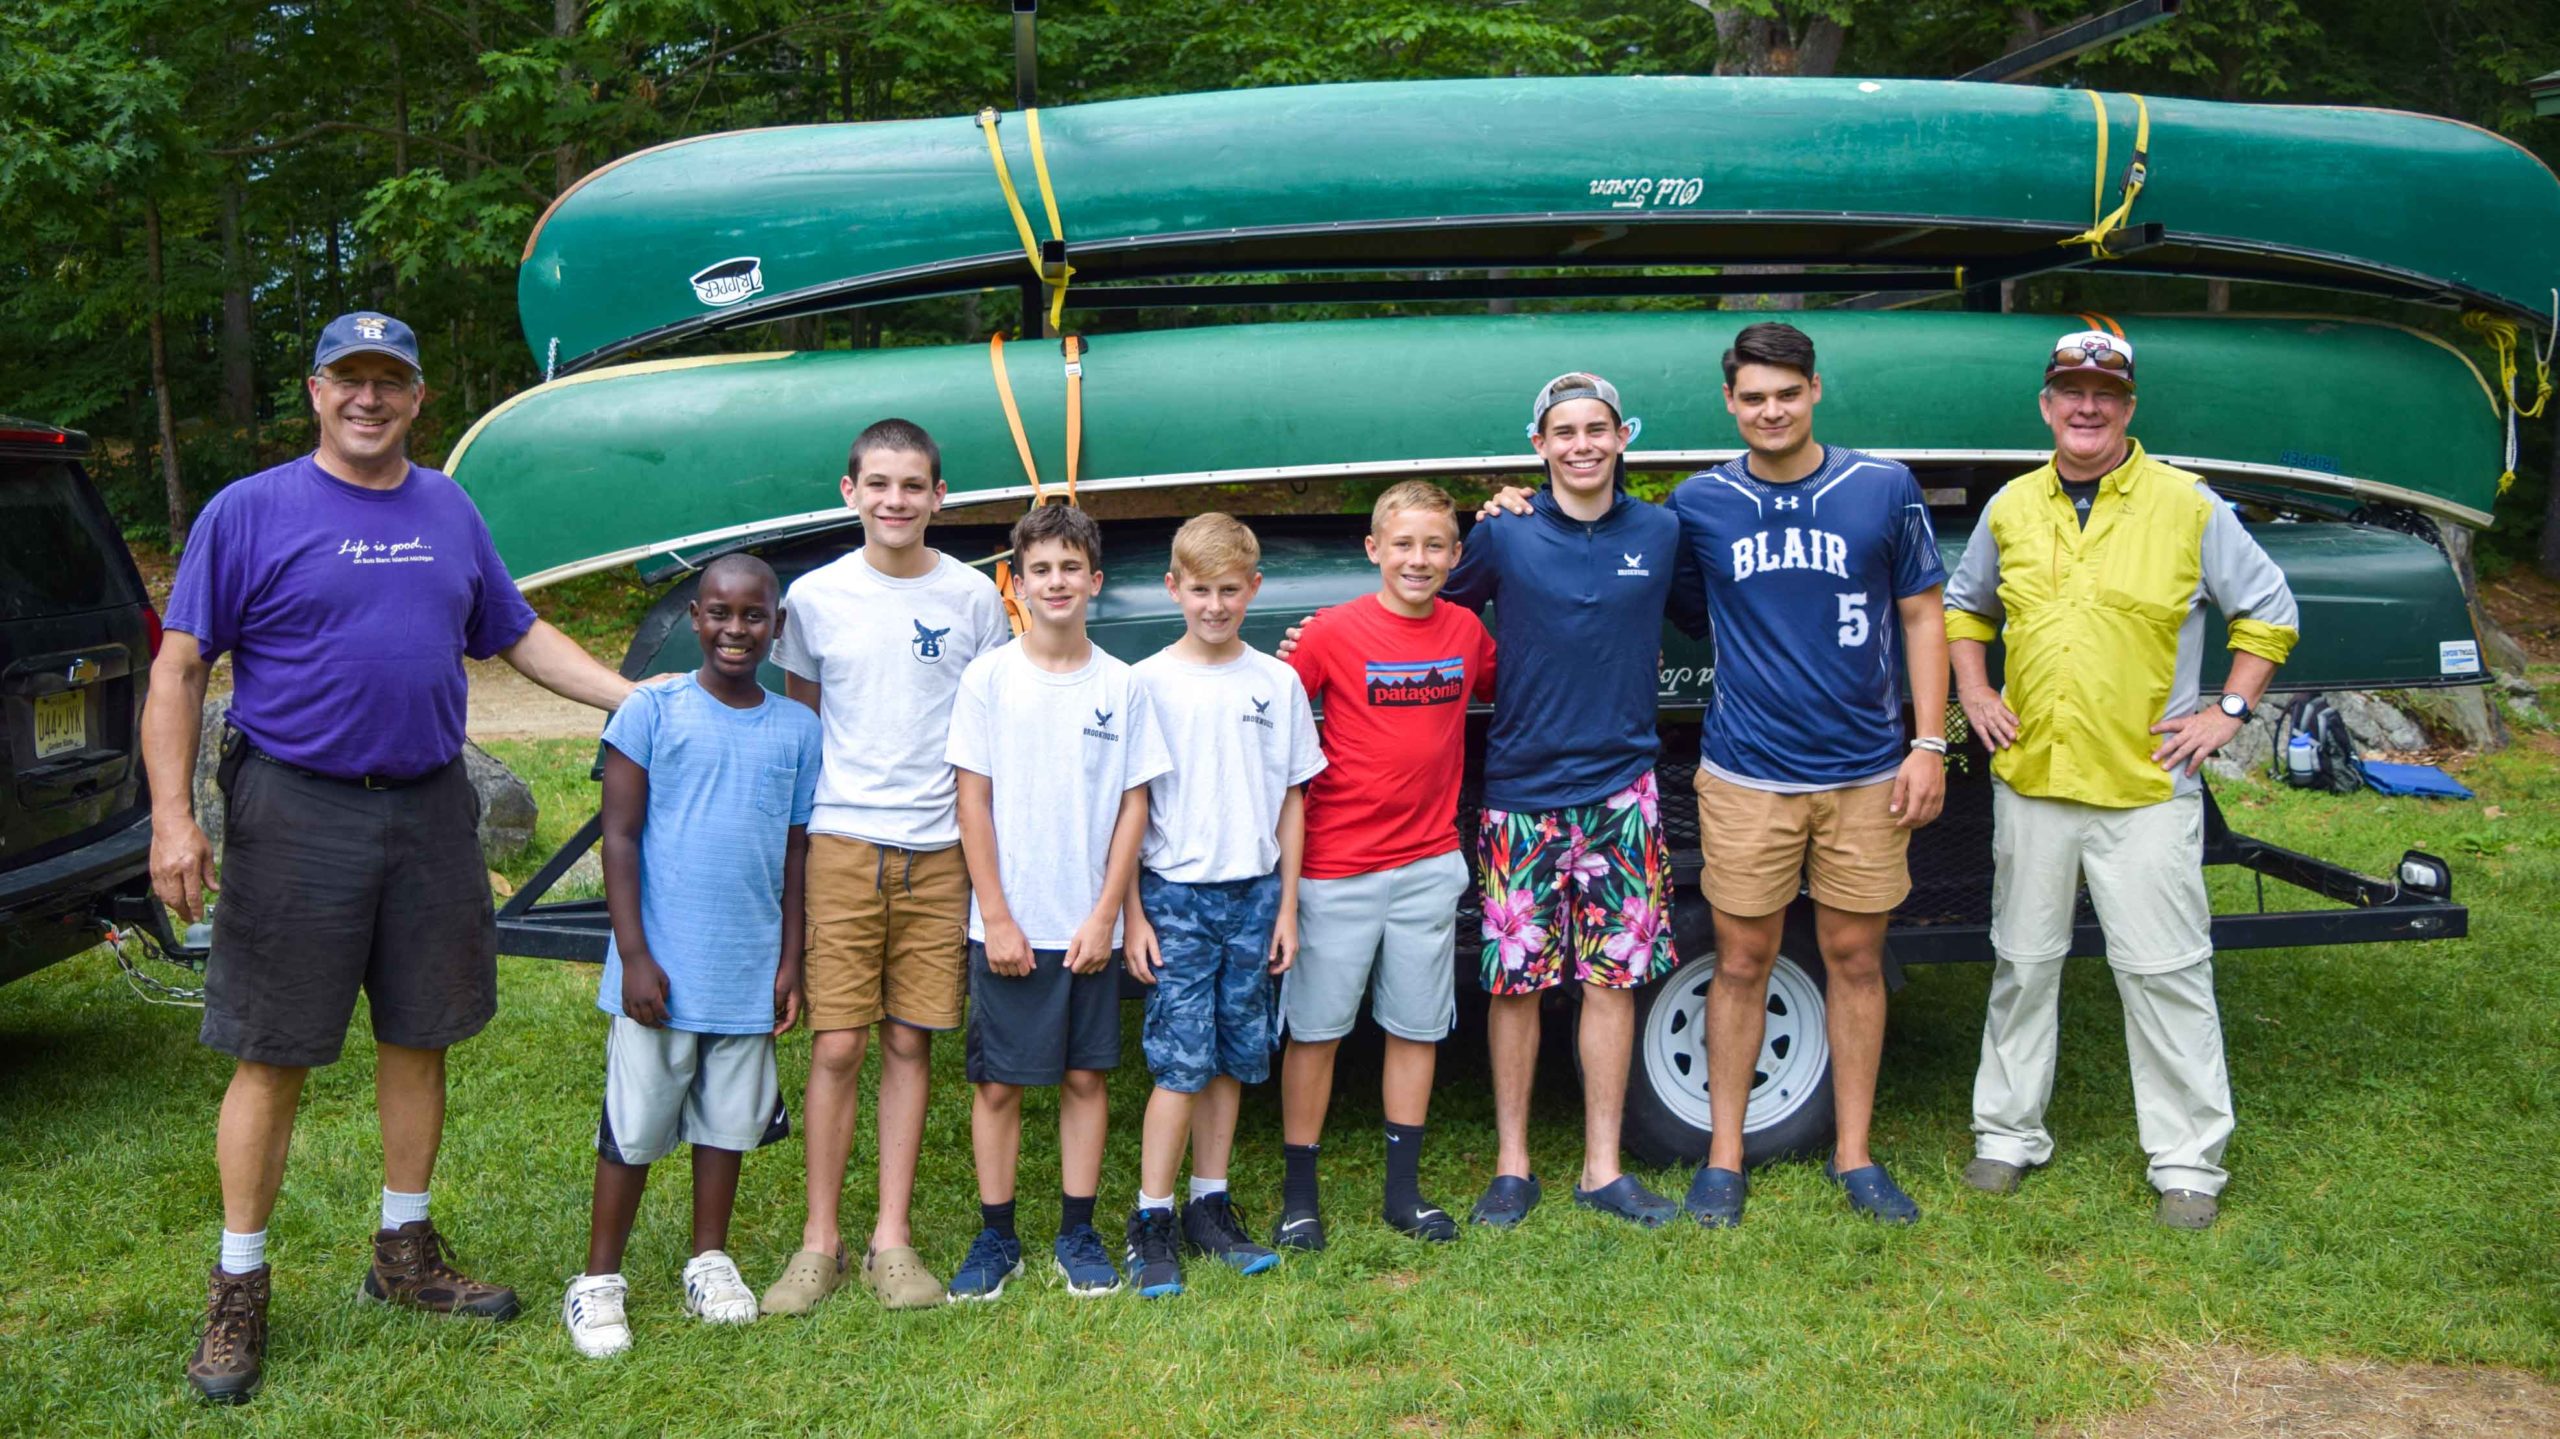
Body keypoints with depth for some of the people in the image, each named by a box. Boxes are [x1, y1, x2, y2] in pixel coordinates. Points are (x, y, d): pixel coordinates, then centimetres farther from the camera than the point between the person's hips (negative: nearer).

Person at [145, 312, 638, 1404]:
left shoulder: (448, 511, 11)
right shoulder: (248, 512, -3)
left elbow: (519, 636, 18)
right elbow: (180, 670, -5)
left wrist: (641, 699, 10)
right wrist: (173, 815, -14)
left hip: (431, 811, 5)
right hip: (297, 812, -4)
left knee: (417, 1039, 12)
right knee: (272, 1058, 2)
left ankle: (405, 1255, 28)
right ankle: (238, 1293, 16)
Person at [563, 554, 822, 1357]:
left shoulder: (797, 729, 5)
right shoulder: (652, 713, -4)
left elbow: (797, 854, 10)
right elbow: (619, 839, -5)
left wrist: (790, 961, 7)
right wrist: (635, 955, -10)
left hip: (750, 974, 3)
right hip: (662, 972, -3)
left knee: (728, 1123, 13)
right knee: (635, 1129, 5)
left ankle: (709, 1263, 30)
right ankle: (598, 1281, 18)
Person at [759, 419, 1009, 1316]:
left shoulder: (974, 598, 4)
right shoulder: (814, 597, 4)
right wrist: (801, 828, 7)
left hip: (940, 853, 1)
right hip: (843, 847, 0)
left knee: (910, 1044, 6)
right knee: (836, 1048, -1)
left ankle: (892, 1239, 16)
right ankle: (819, 1242, 12)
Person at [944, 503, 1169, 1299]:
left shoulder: (1122, 685, 2)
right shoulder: (989, 678, -2)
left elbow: (1133, 805, 3)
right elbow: (973, 802, -3)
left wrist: (1105, 917, -4)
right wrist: (997, 918, -8)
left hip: (1089, 929, 2)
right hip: (1009, 927, -1)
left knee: (1085, 1077, 9)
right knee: (998, 1083, 5)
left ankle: (1077, 1233, 21)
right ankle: (995, 1237, 19)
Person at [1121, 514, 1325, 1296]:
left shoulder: (1277, 682, 5)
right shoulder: (1147, 683, -3)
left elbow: (1291, 800, 9)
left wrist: (1286, 907, 6)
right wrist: (1132, 913, -5)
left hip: (1253, 892, 3)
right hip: (1176, 894, -3)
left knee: (1233, 1059, 9)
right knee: (1181, 1062, -5)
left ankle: (1211, 1207, 21)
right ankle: (1152, 1220, 5)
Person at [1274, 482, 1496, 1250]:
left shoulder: (1466, 631, 3)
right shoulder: (1332, 632, -9)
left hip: (1430, 863, 4)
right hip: (1337, 867, -4)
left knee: (1417, 1028, 11)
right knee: (1316, 1029, 5)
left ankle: (1404, 1190, 25)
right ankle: (1299, 1194, 18)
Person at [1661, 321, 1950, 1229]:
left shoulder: (1885, 489, 2)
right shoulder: (1698, 504, 2)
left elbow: (1922, 614, 6)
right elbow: (1678, 610, 13)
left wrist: (1928, 745, -1)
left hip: (1865, 772, 1)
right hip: (1746, 776, 0)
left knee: (1856, 959, 9)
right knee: (1742, 963, 5)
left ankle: (1853, 1154, 22)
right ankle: (1724, 1156, 17)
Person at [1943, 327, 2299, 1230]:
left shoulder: (2187, 506, -2)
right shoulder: (2011, 508, 7)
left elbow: (2268, 611, 6)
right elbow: (1964, 605, 23)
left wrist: (2231, 710, -2)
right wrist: (1973, 693, 10)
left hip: (2148, 790, -3)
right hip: (2030, 780, 3)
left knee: (2166, 971, 1)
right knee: (2023, 962, 12)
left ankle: (2188, 1162, 13)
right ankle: (2008, 1134, 25)